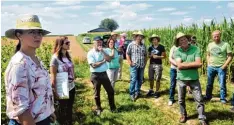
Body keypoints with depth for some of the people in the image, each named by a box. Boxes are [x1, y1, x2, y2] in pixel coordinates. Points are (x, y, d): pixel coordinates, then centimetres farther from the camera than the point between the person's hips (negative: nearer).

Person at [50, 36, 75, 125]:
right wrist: (55, 92, -17)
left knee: (69, 108, 20)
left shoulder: (68, 56, 3)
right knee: (62, 109, 13)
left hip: (71, 87, 6)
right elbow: (53, 77, -17)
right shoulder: (55, 58, -17)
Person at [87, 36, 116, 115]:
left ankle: (112, 107, 27)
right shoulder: (90, 53, -12)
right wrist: (103, 61, -12)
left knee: (110, 91, 10)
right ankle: (98, 109, 28)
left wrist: (102, 51, -16)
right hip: (95, 75, -4)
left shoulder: (104, 51, 4)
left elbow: (109, 59, -12)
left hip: (104, 74, 4)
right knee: (97, 93, 9)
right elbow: (94, 65, -20)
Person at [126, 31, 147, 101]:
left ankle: (137, 92, 23)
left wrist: (145, 62, 8)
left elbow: (145, 55, 18)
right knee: (133, 80, -7)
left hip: (141, 66, 5)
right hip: (134, 65, -5)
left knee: (140, 80, 9)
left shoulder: (143, 46, 12)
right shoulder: (131, 45, -1)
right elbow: (127, 54, -2)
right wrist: (130, 62, -10)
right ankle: (132, 94, 4)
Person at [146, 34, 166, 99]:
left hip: (158, 65, -4)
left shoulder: (161, 47, -4)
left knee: (157, 79, 1)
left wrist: (157, 57, -17)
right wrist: (151, 55, -8)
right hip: (151, 64, 4)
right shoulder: (150, 47, 8)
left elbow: (164, 56, -3)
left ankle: (157, 92, 13)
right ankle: (151, 90, 27)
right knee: (151, 78, 11)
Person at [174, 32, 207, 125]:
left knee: (199, 100, 3)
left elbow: (199, 64, -16)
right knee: (181, 100, 15)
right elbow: (179, 65, -17)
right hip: (181, 79, 1)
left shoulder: (195, 49, -6)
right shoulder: (177, 51, -5)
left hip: (194, 79, -1)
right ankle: (183, 115, 36)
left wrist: (185, 64, -14)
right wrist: (193, 63, -14)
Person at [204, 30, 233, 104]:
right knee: (209, 84, 13)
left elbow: (230, 56, -6)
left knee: (222, 84, 1)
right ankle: (208, 97, 27)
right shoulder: (210, 45, 6)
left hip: (221, 67, -4)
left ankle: (223, 98, 15)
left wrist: (224, 65, -13)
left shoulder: (225, 44, -7)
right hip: (211, 67, 4)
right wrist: (208, 64, 5)